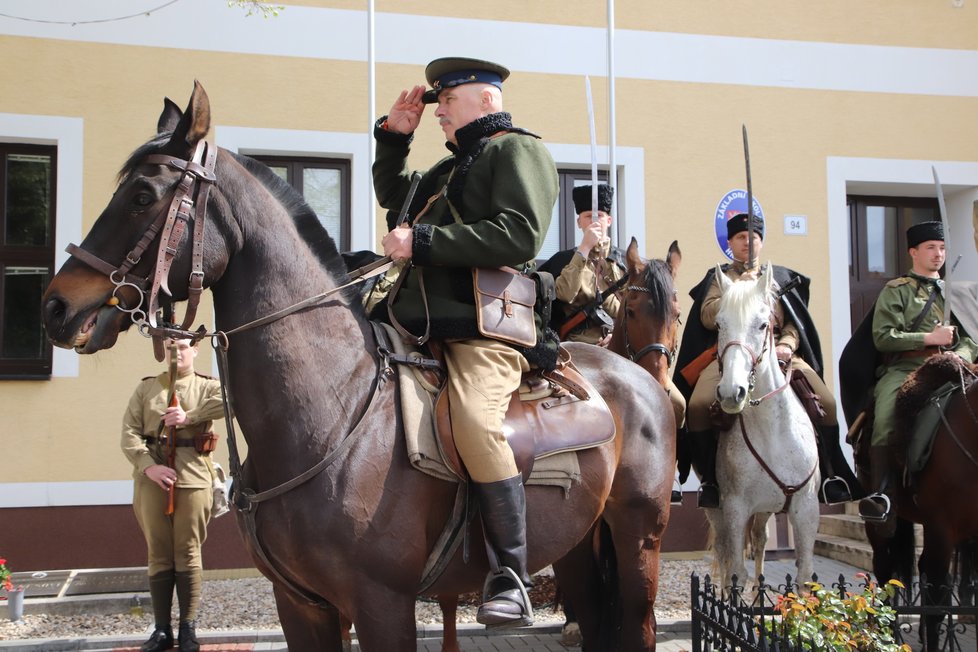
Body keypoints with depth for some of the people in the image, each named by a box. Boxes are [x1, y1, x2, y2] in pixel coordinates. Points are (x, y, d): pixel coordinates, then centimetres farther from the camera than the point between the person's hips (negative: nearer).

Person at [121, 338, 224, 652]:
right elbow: (129, 432, 0)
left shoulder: (208, 386, 7)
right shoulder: (146, 388, 10)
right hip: (151, 478, 2)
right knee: (158, 555, 6)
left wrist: (189, 417, -18)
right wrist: (149, 466, -15)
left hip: (194, 476, -1)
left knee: (188, 554, 3)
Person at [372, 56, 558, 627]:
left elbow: (519, 237, -17)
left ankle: (511, 579, -23)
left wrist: (422, 241, -15)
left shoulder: (518, 150, 0)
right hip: (423, 320, 10)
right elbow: (395, 198, 44)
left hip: (486, 328, -10)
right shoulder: (453, 167, 28)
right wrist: (394, 135, 29)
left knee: (476, 421, -32)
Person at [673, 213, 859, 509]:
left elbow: (795, 321, 13)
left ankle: (827, 474, -1)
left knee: (826, 402, -20)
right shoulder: (718, 279, 18)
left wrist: (787, 344, -8)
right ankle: (710, 478, -11)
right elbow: (707, 317, 2)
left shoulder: (781, 277, 22)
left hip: (777, 351, 1)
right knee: (699, 404, -28)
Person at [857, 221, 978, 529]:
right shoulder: (896, 290, 11)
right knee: (884, 419, -30)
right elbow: (883, 337, -2)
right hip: (904, 368, -3)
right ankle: (882, 495, -29)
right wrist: (930, 338, -8)